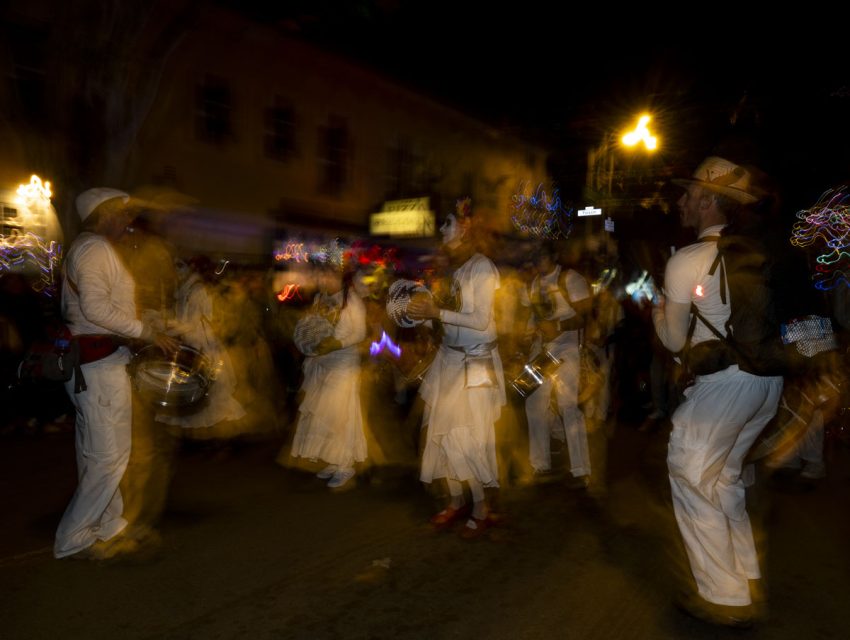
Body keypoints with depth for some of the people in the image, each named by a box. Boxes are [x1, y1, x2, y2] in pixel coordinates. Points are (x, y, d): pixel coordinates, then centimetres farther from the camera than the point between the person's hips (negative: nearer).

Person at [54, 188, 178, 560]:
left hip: (92, 364, 11)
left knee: (98, 455, 15)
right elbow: (95, 306, -24)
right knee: (109, 455, -3)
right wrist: (147, 333, -20)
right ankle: (73, 538, 7)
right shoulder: (95, 248, -12)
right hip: (100, 365, -11)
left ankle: (107, 530, 26)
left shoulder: (84, 248, 20)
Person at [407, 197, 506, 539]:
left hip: (474, 364, -8)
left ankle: (481, 509, 14)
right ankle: (456, 501, 26)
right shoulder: (456, 268, 11)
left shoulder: (482, 267, -12)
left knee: (469, 438, -2)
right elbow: (456, 315, 11)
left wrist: (437, 312, -19)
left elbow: (480, 320, -19)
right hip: (449, 360, 8)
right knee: (445, 433, 12)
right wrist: (429, 309, -2)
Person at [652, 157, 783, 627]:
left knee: (692, 479, 5)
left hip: (724, 383, -7)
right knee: (724, 477, 21)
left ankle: (725, 598, 11)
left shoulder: (684, 262, -9)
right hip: (769, 378, 8)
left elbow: (674, 341, -2)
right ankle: (746, 578, 32)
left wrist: (657, 308, 15)